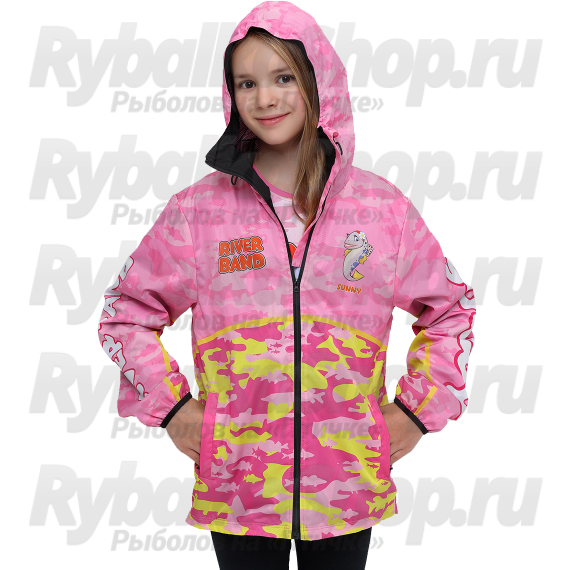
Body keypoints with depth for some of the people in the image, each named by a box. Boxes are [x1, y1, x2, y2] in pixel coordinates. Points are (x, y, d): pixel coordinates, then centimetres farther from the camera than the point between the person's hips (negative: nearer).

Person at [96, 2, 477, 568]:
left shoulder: (383, 208, 0)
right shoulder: (198, 210, -2)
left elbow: (451, 309, 11)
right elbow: (125, 313, 8)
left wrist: (417, 410, 4)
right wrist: (170, 405, -1)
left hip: (347, 485, 1)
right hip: (237, 486, 0)